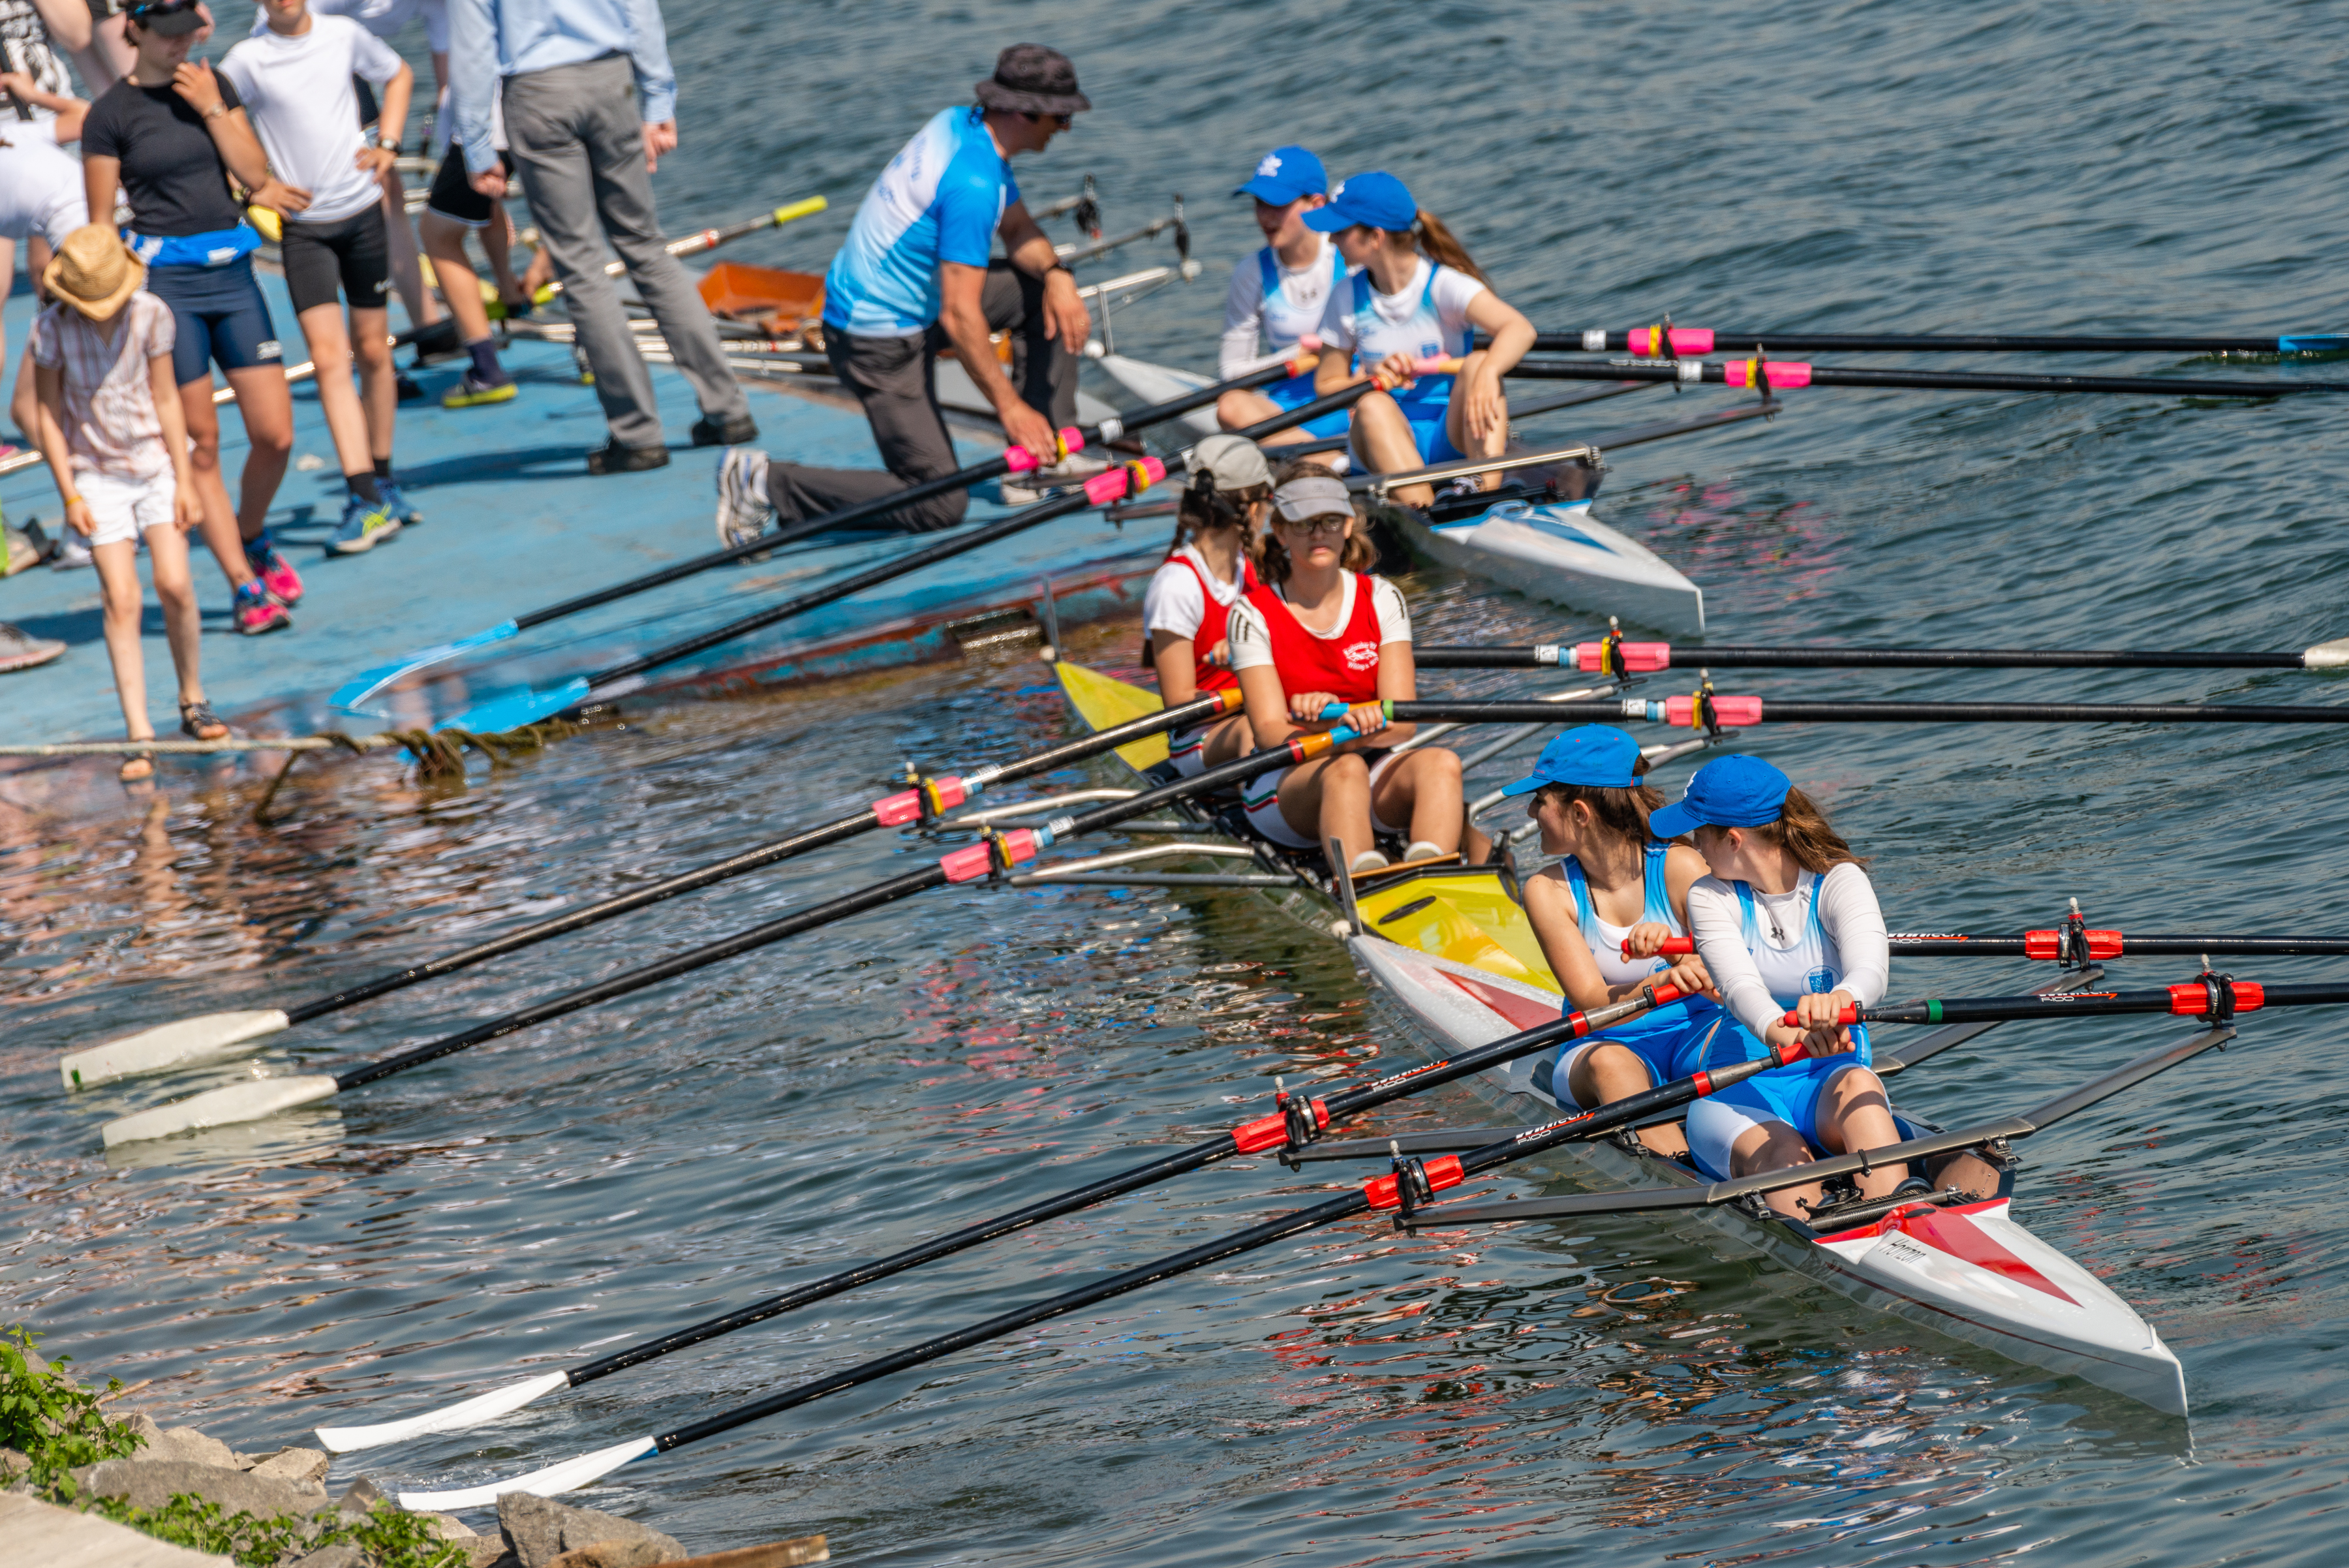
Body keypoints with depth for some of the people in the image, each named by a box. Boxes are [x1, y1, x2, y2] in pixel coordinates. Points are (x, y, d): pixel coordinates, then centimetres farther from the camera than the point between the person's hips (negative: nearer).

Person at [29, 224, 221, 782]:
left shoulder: (150, 315, -11)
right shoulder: (53, 330, -14)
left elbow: (166, 399, -3)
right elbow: (49, 413, -6)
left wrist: (185, 480, -3)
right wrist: (69, 495, -8)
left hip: (154, 463, 1)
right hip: (97, 475, -1)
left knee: (174, 585, -8)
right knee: (121, 600, -8)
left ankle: (192, 701, 16)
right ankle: (140, 735, -7)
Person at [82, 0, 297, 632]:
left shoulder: (212, 87, 10)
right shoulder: (111, 113, -2)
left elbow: (255, 173, 2)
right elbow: (99, 222, -1)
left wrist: (211, 109, -7)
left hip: (231, 270, 4)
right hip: (164, 277, -4)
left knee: (276, 434, 0)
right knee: (200, 443, -2)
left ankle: (252, 539, 28)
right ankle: (245, 588, 4)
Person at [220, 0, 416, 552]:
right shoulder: (248, 59, -7)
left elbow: (399, 74, 20)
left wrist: (387, 144, 9)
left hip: (362, 211, 3)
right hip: (303, 226, -3)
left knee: (373, 351, 12)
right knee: (329, 357, -13)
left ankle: (383, 482, 28)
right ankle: (366, 500, -17)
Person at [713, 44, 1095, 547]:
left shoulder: (960, 125, 2)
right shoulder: (972, 183, -27)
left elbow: (1018, 231, 15)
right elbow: (959, 318, -28)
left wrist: (1055, 274, -6)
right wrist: (1009, 406, -22)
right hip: (880, 340, -10)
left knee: (1054, 301, 10)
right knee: (939, 505, -10)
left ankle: (1053, 452, 15)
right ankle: (765, 484, -6)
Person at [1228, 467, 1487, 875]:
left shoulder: (1381, 600, 4)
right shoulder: (1253, 615, -4)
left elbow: (1402, 722, -6)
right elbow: (1270, 732, -13)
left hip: (1375, 769, 3)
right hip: (1284, 782, -3)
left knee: (1441, 763, -29)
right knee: (1345, 770, -36)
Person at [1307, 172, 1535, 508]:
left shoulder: (1443, 285, -8)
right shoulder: (1347, 298, 4)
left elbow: (1520, 330, -24)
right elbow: (1326, 385, 10)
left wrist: (1487, 372, -46)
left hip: (1454, 434, -2)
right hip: (1390, 440, 2)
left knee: (1478, 363, -28)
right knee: (1373, 405, -29)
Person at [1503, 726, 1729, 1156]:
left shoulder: (1680, 868, -5)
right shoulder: (1548, 892, -2)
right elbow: (1592, 1004, -12)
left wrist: (1672, 945, -33)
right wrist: (1663, 982, -33)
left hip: (1693, 1035, 0)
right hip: (1601, 1043, 0)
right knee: (1608, 1063, -35)